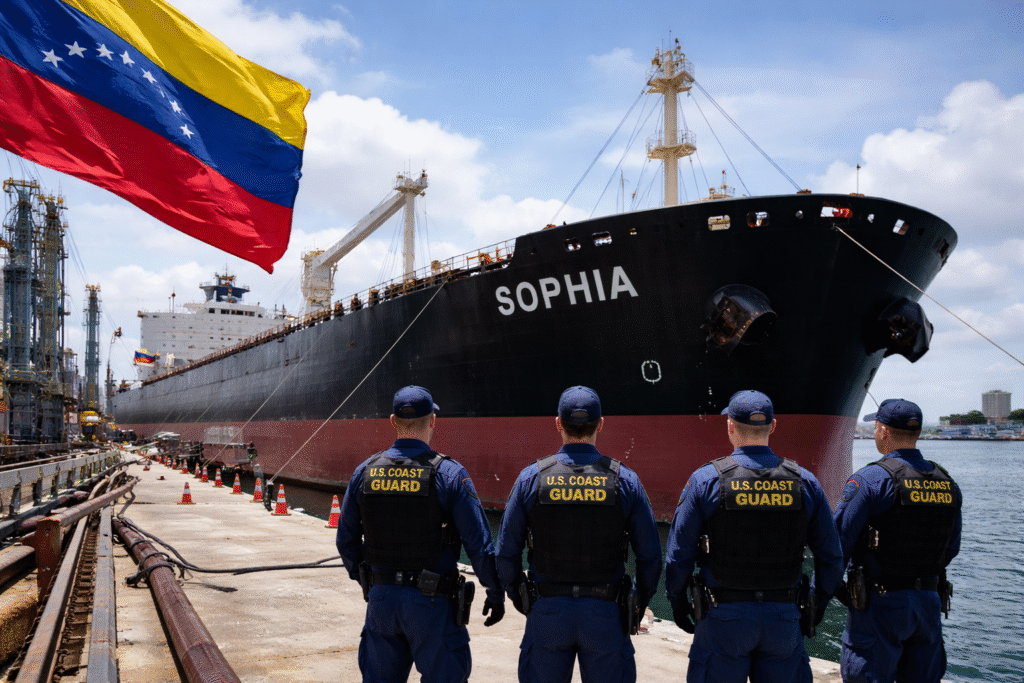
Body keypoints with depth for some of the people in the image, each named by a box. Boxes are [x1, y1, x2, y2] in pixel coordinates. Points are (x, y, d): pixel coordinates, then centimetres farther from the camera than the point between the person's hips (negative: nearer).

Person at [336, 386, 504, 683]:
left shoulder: (365, 472, 0)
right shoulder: (449, 474, -12)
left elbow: (346, 540, 9)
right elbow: (479, 544, -12)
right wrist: (495, 593, 1)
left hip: (381, 599, 4)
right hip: (431, 603, -4)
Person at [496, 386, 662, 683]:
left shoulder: (531, 477, -6)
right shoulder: (624, 480, -5)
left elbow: (506, 552, -2)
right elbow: (650, 556, -2)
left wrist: (518, 598, 13)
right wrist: (638, 603, 13)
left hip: (547, 613, 0)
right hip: (605, 614, 0)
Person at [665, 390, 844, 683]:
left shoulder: (706, 480, -9)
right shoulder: (804, 482, -1)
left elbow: (678, 554, -7)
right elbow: (831, 557, 4)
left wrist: (678, 603, 7)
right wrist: (817, 604, 18)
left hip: (723, 616, -2)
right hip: (785, 616, 3)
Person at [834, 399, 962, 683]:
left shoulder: (870, 479, -14)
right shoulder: (947, 483, 6)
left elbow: (837, 543, -16)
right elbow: (951, 548, 15)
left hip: (879, 604, -6)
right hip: (930, 602, 6)